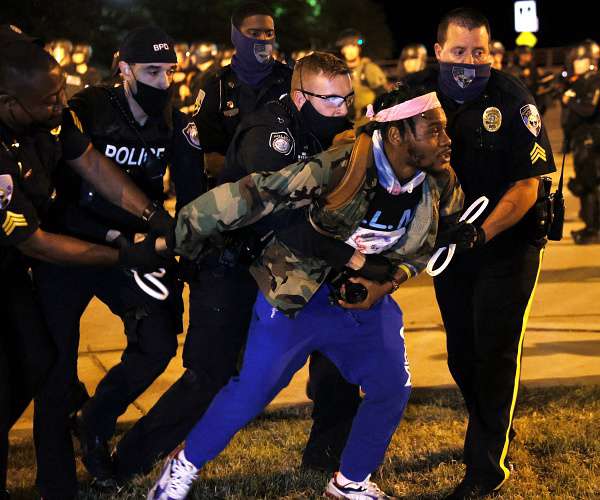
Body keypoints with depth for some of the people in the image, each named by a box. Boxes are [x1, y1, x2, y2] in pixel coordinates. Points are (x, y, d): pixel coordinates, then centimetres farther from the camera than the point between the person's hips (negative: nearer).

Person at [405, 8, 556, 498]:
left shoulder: (512, 100, -17)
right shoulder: (420, 93, -4)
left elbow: (528, 186, -16)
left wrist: (482, 232, -28)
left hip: (508, 243, -5)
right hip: (450, 241, 5)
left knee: (495, 351, -5)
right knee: (462, 352, 13)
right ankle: (497, 433, 36)